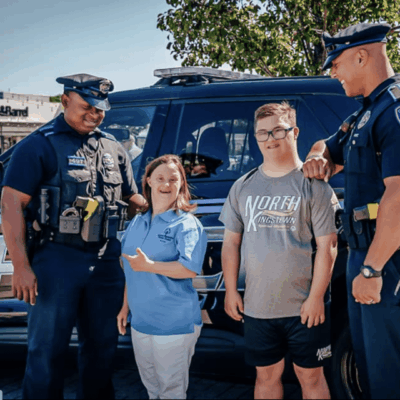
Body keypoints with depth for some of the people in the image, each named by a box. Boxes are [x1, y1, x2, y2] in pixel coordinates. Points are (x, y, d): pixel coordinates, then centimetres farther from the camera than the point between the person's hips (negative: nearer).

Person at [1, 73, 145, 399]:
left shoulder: (113, 149, 13)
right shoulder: (41, 145, -6)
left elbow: (132, 200, 22)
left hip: (105, 260, 6)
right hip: (57, 259, -5)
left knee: (102, 345, 15)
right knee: (47, 349, 0)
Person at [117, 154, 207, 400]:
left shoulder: (187, 224, -11)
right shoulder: (137, 222, 10)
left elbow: (191, 268, -23)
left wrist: (149, 266, -26)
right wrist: (126, 306, 17)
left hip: (175, 323, -7)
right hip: (140, 321, 7)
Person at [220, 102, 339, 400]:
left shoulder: (313, 184, -5)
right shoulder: (243, 187, 7)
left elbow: (327, 246, -7)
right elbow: (231, 243, 11)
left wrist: (316, 297, -11)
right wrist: (231, 290, 5)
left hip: (304, 307, -3)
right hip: (257, 306, 3)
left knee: (311, 376, 7)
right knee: (266, 375, 13)